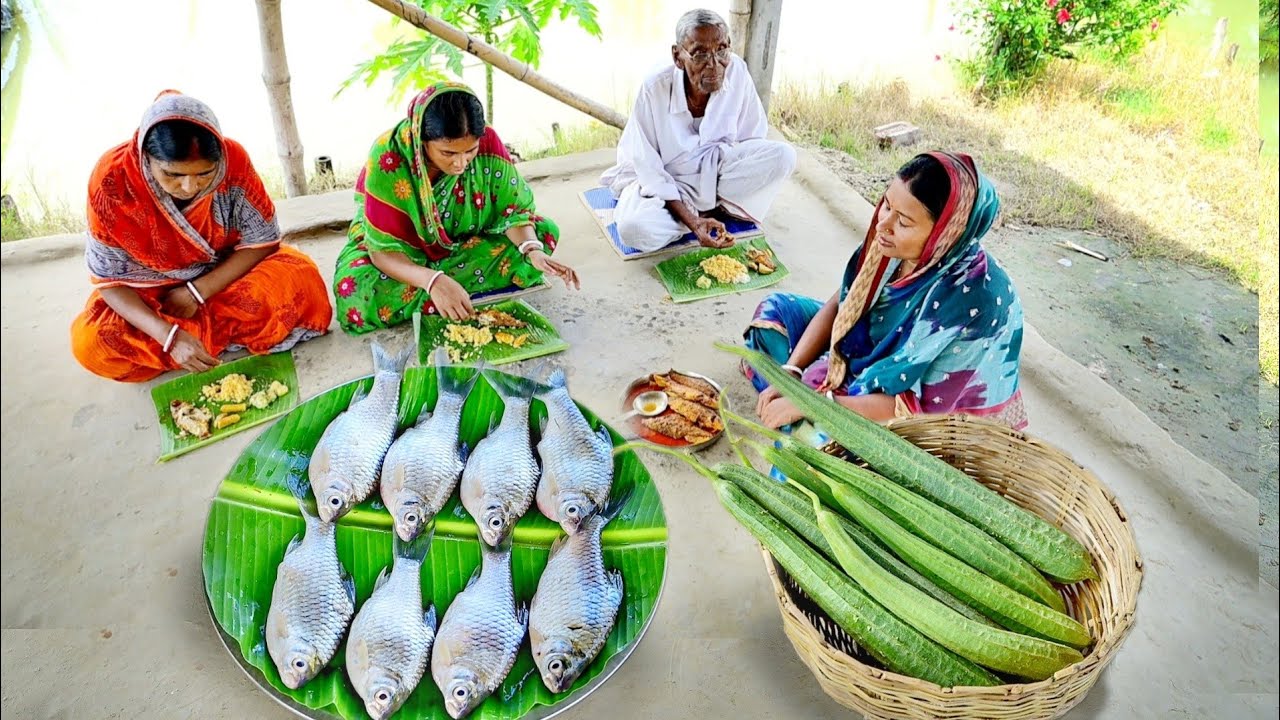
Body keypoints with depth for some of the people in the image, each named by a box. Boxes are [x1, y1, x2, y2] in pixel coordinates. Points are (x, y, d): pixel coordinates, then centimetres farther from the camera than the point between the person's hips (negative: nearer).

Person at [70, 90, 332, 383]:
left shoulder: (233, 160, -23)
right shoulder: (112, 180, -24)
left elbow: (262, 240, -12)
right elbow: (108, 279, -18)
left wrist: (197, 291, -21)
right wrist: (169, 336, -34)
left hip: (225, 277, 0)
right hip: (150, 294, 0)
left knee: (302, 277, -27)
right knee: (90, 341, -27)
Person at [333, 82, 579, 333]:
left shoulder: (487, 142, -24)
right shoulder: (389, 159, -32)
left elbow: (514, 208, -17)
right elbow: (383, 250, -31)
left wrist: (533, 250, -38)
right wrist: (434, 281, -50)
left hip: (466, 240, 3)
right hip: (404, 250, -2)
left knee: (544, 232, -16)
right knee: (357, 293, -34)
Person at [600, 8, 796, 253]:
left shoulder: (736, 70, -19)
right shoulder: (655, 90, -27)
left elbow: (752, 138, -6)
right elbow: (649, 168, -20)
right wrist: (693, 222, -30)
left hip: (714, 167, 3)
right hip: (662, 179, -3)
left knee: (783, 155, -20)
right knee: (635, 228, -34)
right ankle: (702, 211, -6)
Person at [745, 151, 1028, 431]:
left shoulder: (970, 298, -35)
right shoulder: (893, 244, -17)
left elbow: (917, 406, -31)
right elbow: (837, 306, -3)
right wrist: (789, 372, -14)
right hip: (881, 358, 7)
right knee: (777, 309, 4)